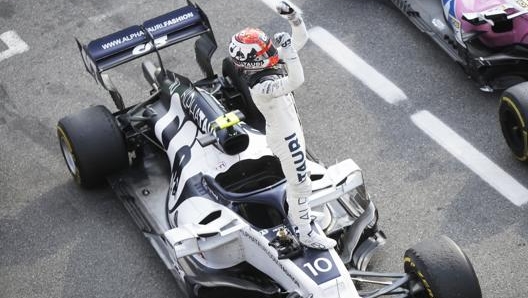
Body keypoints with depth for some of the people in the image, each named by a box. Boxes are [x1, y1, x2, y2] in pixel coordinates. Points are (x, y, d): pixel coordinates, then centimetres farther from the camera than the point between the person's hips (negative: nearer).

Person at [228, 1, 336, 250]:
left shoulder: (269, 66, -9)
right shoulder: (260, 87, -34)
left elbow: (301, 39, -4)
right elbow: (296, 81, -49)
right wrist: (287, 49, -50)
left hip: (289, 130, 9)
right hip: (285, 137, -9)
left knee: (296, 178, 29)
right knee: (301, 185, 7)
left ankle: (295, 215, 52)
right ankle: (306, 234, 24)